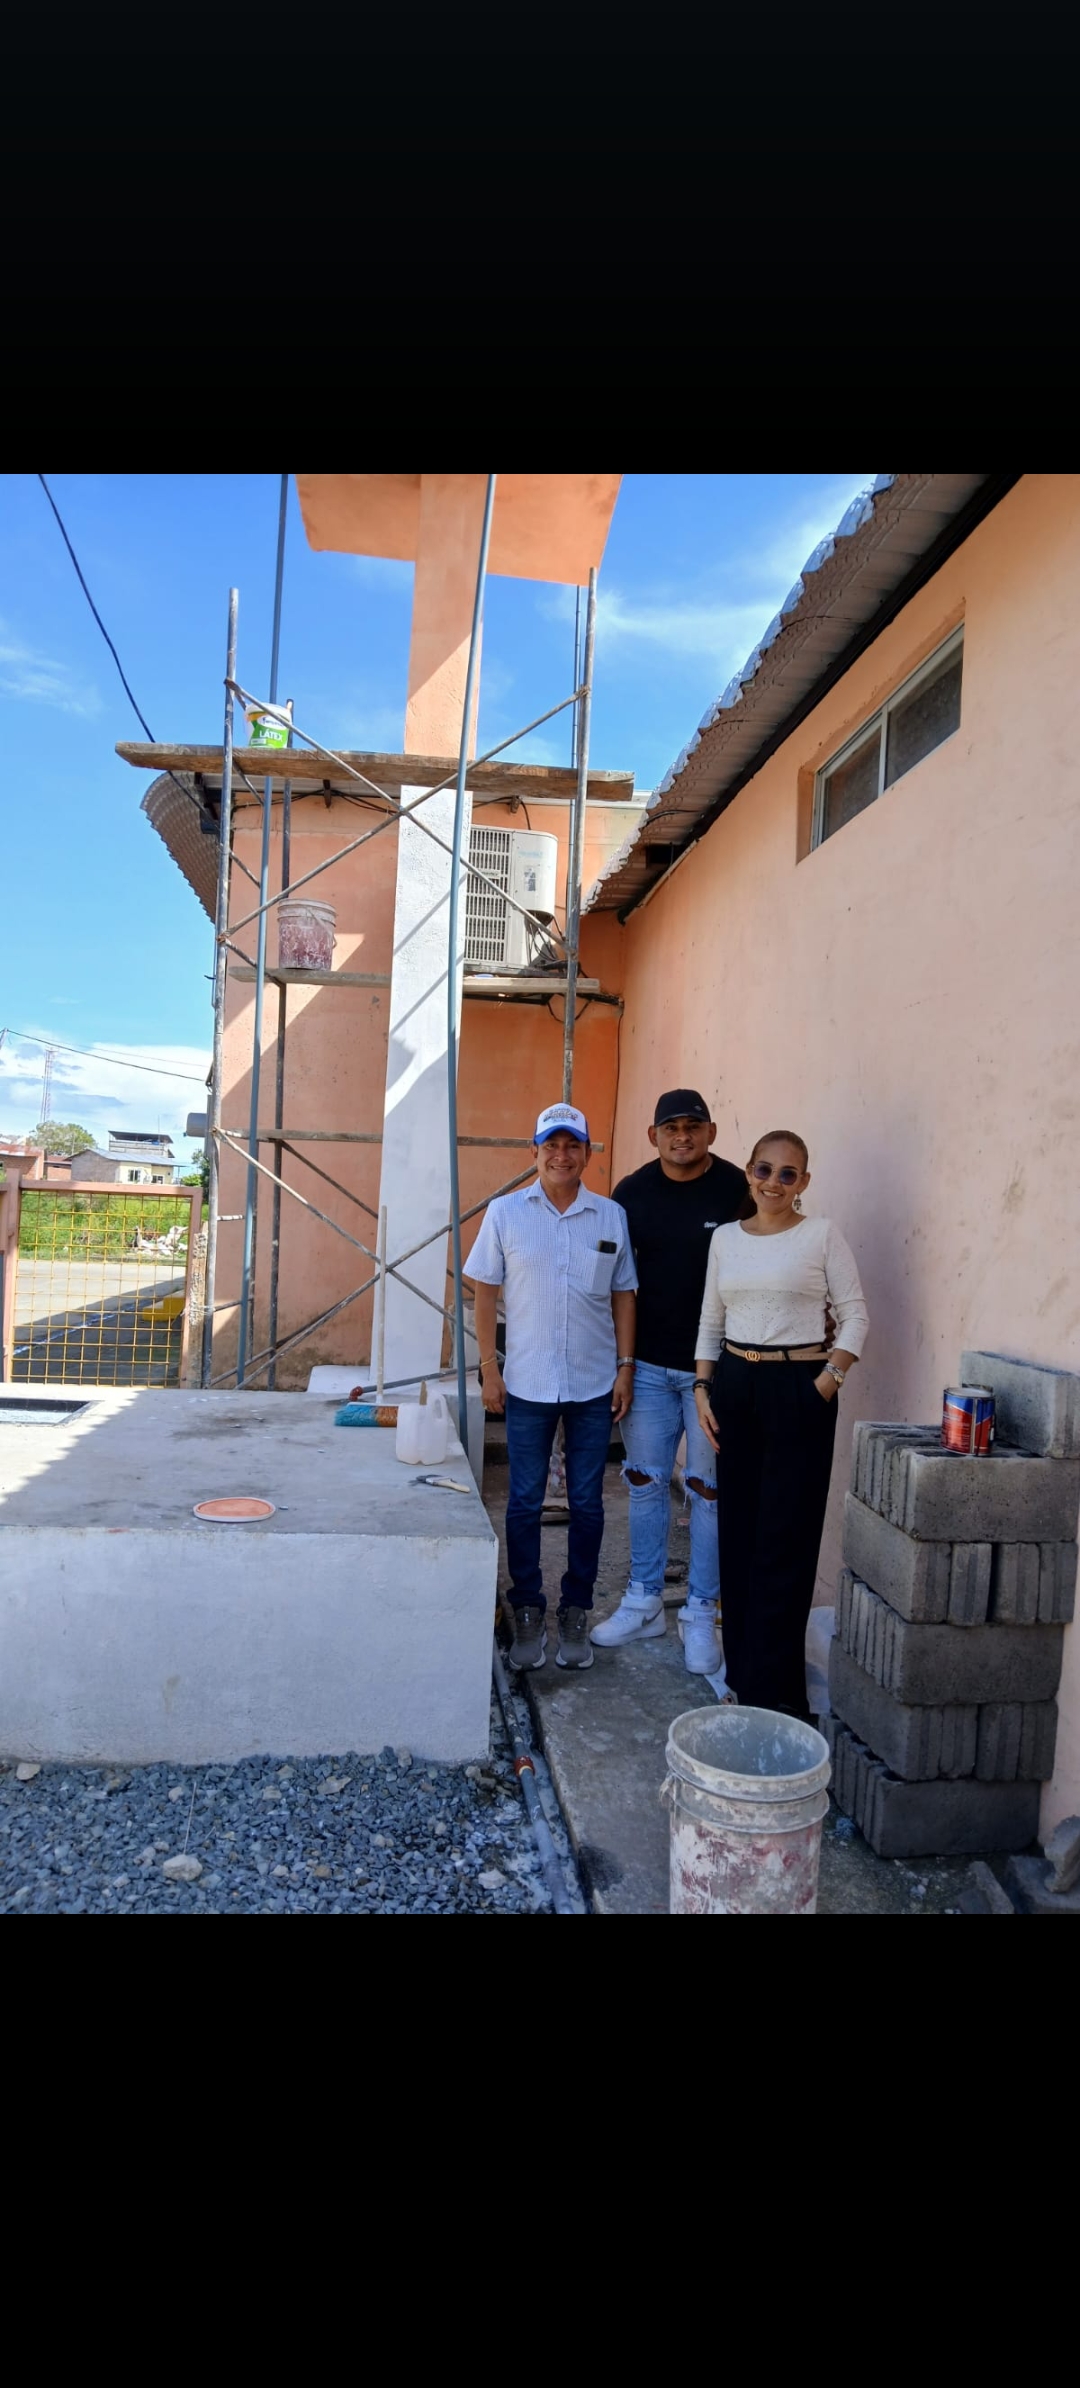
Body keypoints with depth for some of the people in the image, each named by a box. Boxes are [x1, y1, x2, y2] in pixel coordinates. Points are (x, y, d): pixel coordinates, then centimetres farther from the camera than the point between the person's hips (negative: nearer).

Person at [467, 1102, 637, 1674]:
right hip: (528, 1384, -1)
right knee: (525, 1503, 7)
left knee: (586, 1503, 10)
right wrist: (489, 1368, -2)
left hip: (594, 1385, 1)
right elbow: (486, 1291, 2)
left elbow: (623, 1296, 7)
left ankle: (576, 1615, 25)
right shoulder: (505, 1213, -1)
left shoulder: (611, 1216, 2)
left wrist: (626, 1367, 2)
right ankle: (527, 1614, 22)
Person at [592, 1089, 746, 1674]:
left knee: (710, 1489, 6)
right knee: (645, 1482, 11)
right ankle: (643, 1603, 26)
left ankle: (700, 1615, 20)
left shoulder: (738, 1190, -7)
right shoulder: (632, 1193, 3)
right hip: (648, 1366, 3)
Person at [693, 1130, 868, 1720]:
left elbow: (854, 1315, -2)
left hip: (797, 1388, -4)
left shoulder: (822, 1235, -3)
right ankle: (742, 1666, 25)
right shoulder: (725, 1238, 8)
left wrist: (828, 1381, -12)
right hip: (734, 1384, 4)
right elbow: (710, 1321, 12)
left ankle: (771, 1684, 11)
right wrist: (703, 1390, 5)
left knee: (784, 1535, -1)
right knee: (737, 1528, 10)